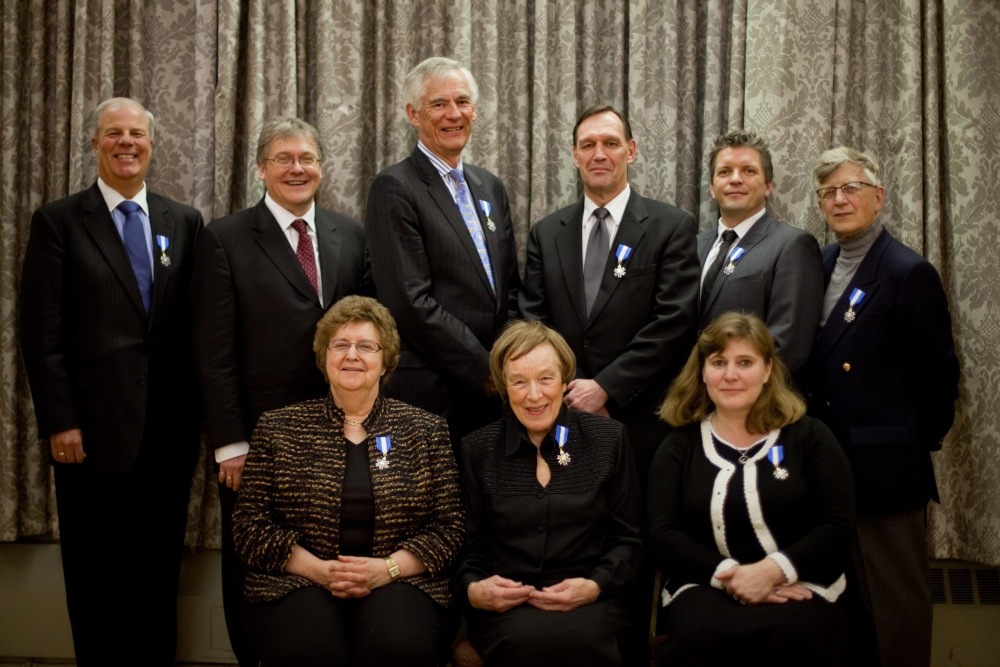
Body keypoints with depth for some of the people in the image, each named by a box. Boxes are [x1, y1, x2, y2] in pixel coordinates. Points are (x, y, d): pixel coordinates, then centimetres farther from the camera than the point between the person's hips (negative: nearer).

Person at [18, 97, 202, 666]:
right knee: (97, 574, 8)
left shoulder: (185, 222, 9)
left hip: (171, 427, 3)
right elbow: (42, 333, -4)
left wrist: (204, 409, 3)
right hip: (95, 426, -2)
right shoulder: (58, 221, 1)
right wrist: (59, 421, -10)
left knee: (160, 567, 10)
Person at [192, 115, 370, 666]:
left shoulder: (351, 235, 9)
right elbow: (214, 351, -6)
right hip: (256, 438, -2)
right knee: (252, 573, 9)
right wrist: (230, 444, -11)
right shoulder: (225, 239, -1)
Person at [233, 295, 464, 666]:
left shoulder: (425, 430, 10)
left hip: (399, 583, 0)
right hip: (298, 583, 0)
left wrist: (387, 568, -12)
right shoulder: (278, 428, 9)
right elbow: (250, 523, 4)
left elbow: (449, 526, 5)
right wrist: (318, 569, -11)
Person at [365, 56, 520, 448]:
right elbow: (411, 303, -15)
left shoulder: (490, 188, 15)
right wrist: (487, 371, -12)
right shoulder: (395, 189, -7)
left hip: (492, 393, 6)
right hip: (429, 396, -6)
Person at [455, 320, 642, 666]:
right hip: (504, 603, 0)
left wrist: (595, 586, -11)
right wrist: (472, 589, -10)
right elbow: (470, 545, 11)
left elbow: (628, 538, 8)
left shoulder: (609, 438, 5)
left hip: (589, 600, 0)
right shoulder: (477, 448, 7)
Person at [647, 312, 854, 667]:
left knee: (792, 637, -35)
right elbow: (662, 534, 2)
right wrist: (728, 575, -14)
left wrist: (774, 570, -16)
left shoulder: (809, 435, 10)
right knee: (701, 636, -35)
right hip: (707, 587, 0)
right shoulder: (679, 444, 12)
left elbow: (837, 527, 1)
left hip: (799, 587, 0)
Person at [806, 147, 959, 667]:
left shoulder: (909, 273, -12)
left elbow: (938, 373, -10)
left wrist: (924, 439, -2)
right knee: (843, 595, 16)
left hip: (885, 467, -7)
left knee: (894, 606, 5)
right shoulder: (820, 266, 8)